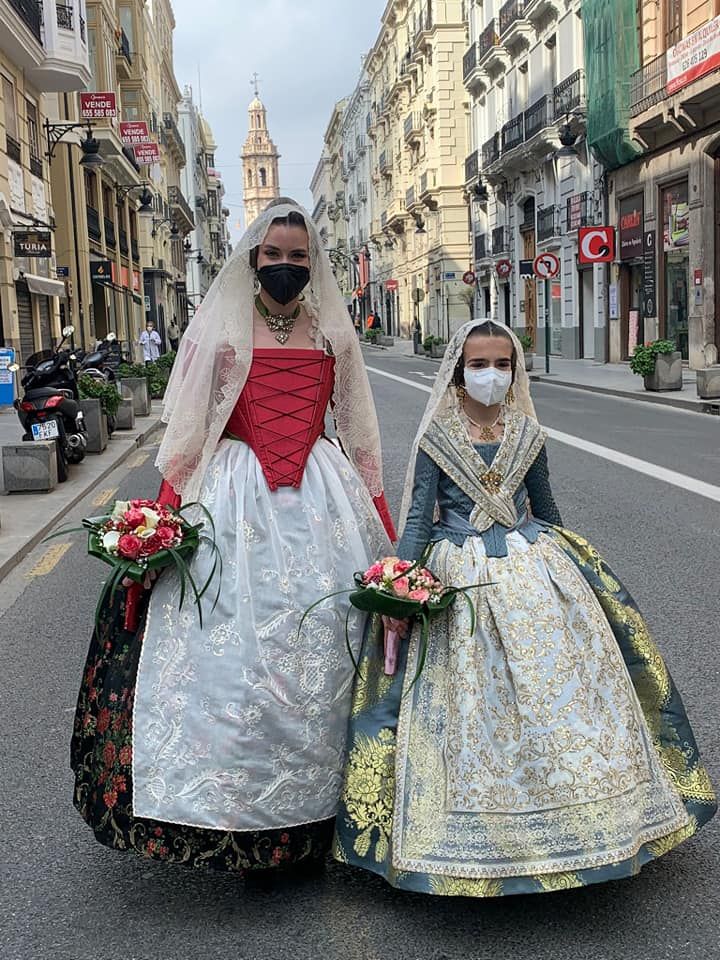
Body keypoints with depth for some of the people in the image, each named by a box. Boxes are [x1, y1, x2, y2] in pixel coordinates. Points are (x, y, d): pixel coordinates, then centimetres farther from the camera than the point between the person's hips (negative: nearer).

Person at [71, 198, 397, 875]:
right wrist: (166, 520, -7)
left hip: (321, 502, 2)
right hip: (235, 499, -2)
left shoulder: (331, 331, 12)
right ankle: (238, 811, 11)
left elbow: (358, 431, 15)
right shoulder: (219, 327, 5)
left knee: (320, 649, 2)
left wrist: (377, 517, 12)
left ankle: (310, 805, 18)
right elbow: (188, 431, 2)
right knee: (233, 649, -3)